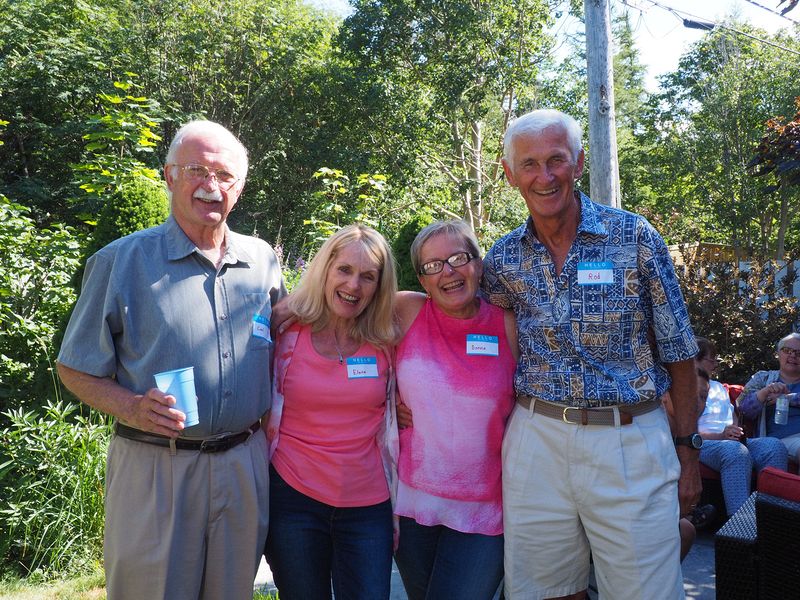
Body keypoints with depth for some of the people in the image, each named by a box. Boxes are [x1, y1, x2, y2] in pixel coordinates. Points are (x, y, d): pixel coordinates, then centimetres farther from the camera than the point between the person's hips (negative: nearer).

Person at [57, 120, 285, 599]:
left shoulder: (263, 260, 5)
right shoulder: (121, 262, -5)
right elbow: (75, 370, -1)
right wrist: (133, 408, -19)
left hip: (244, 465, 4)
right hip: (155, 469, -3)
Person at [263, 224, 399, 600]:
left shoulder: (389, 343, 0)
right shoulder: (286, 333, -4)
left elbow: (393, 429, 7)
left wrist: (399, 511, 7)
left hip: (368, 506, 1)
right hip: (293, 499, -1)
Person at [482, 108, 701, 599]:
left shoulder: (635, 237, -4)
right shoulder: (503, 259, 2)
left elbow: (678, 350, 1)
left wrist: (687, 448, 2)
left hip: (631, 444, -2)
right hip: (537, 443, 2)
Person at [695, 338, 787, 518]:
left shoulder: (718, 387, 33)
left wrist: (736, 431, 3)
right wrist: (721, 436, -18)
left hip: (732, 440, 7)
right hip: (703, 443, -7)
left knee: (774, 446, -24)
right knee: (735, 451, -40)